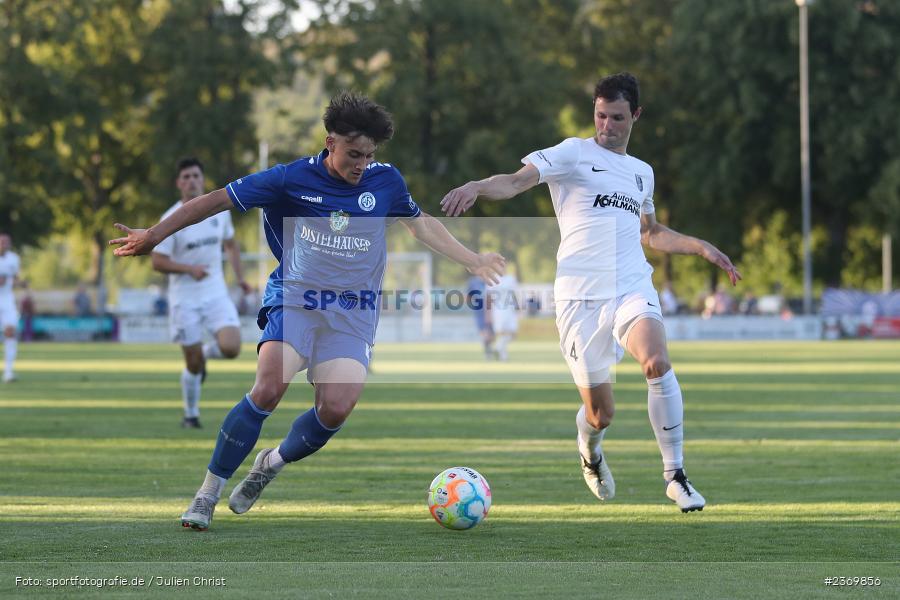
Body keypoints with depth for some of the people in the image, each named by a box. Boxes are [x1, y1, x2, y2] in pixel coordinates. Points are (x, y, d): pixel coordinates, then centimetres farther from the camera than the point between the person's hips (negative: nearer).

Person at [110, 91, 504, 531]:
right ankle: (208, 492, -14)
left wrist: (473, 261, 18)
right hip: (295, 298, -2)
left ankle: (273, 462, 15)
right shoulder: (292, 179, -6)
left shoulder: (385, 181, 2)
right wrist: (154, 235, -4)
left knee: (336, 408, -18)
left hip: (352, 313, 3)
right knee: (270, 387, -26)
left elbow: (422, 225, 21)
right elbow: (218, 200, -2)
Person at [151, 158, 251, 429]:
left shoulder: (220, 209, 2)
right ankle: (191, 414, 23)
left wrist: (239, 276, 11)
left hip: (216, 294, 3)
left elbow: (230, 243, 20)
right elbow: (157, 261, -11)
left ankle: (205, 353, 18)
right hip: (185, 298, -3)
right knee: (193, 365, 0)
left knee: (231, 348, -18)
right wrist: (189, 269, -24)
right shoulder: (171, 219, -10)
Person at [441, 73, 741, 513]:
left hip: (633, 289, 3)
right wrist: (477, 187, -32)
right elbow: (518, 180, -12)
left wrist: (701, 247, 27)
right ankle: (590, 454, 39)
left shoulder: (641, 172, 20)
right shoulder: (573, 153, 4)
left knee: (657, 362, -29)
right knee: (600, 413, 0)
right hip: (580, 295, -3)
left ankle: (675, 476, -19)